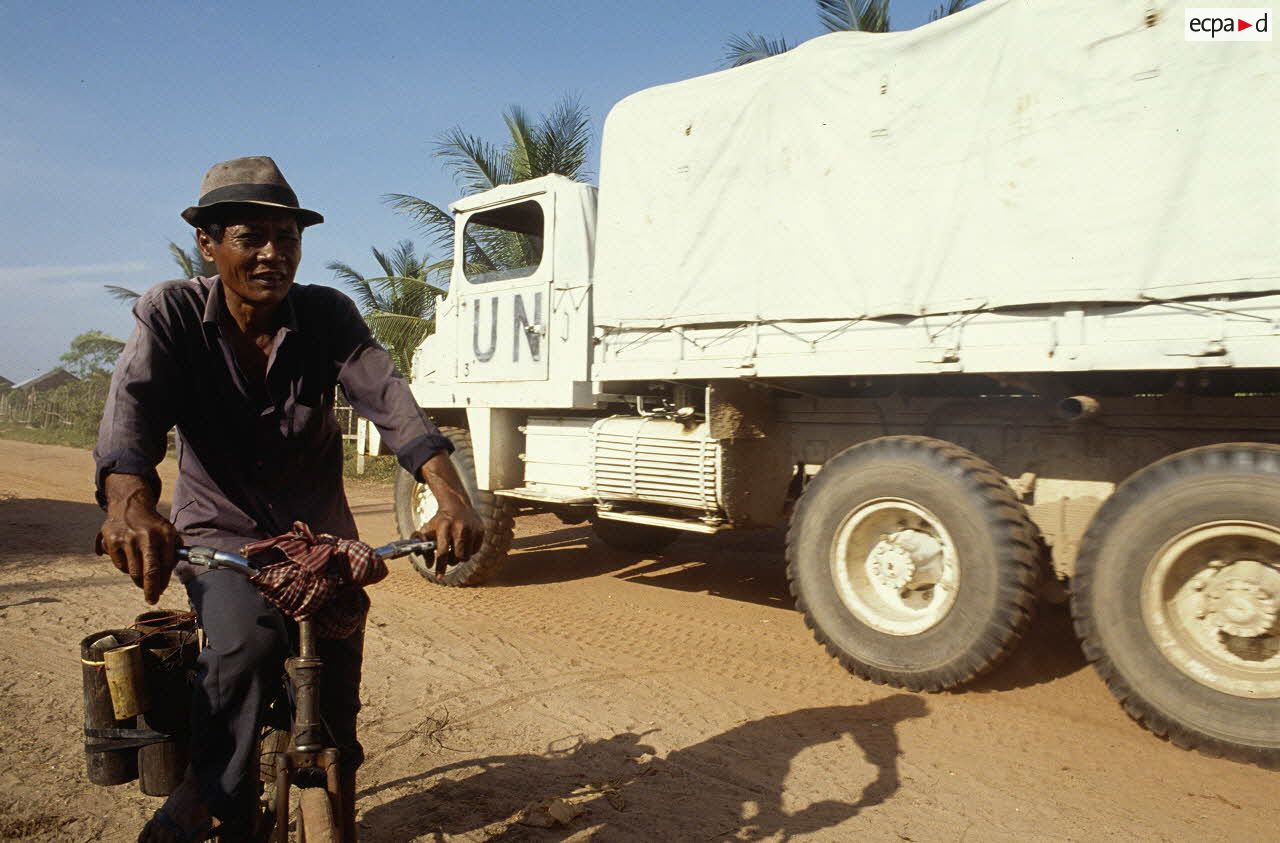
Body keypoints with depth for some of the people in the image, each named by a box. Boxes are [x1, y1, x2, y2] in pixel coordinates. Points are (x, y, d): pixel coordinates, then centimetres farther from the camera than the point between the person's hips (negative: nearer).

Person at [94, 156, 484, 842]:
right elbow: (133, 404, -24)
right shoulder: (171, 315, -8)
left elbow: (387, 398, -23)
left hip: (319, 530, 2)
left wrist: (450, 494, -40)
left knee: (335, 708, 3)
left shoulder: (327, 315, -8)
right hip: (219, 533, -1)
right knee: (249, 640, -30)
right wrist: (130, 504, -46)